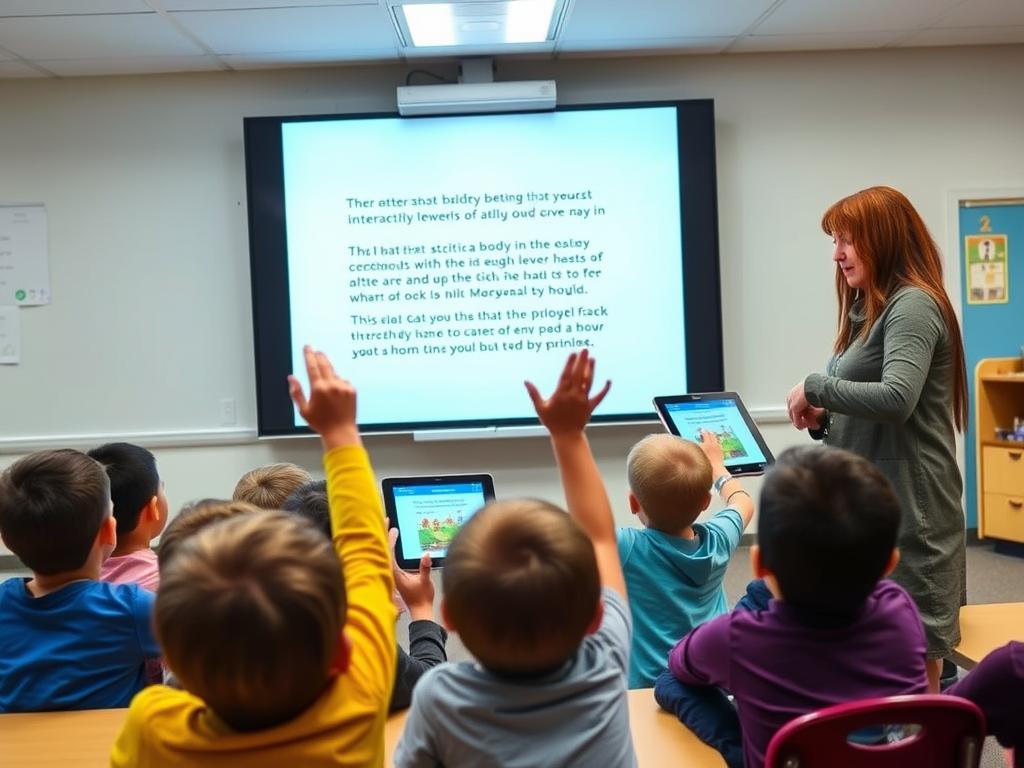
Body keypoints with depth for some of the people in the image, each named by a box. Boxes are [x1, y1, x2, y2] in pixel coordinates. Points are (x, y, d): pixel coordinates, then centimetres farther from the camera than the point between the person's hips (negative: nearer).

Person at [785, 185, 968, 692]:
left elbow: (896, 399, -27)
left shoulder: (913, 305, -12)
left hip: (908, 507, -10)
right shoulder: (872, 309, 17)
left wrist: (815, 387, -16)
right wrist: (823, 418, 3)